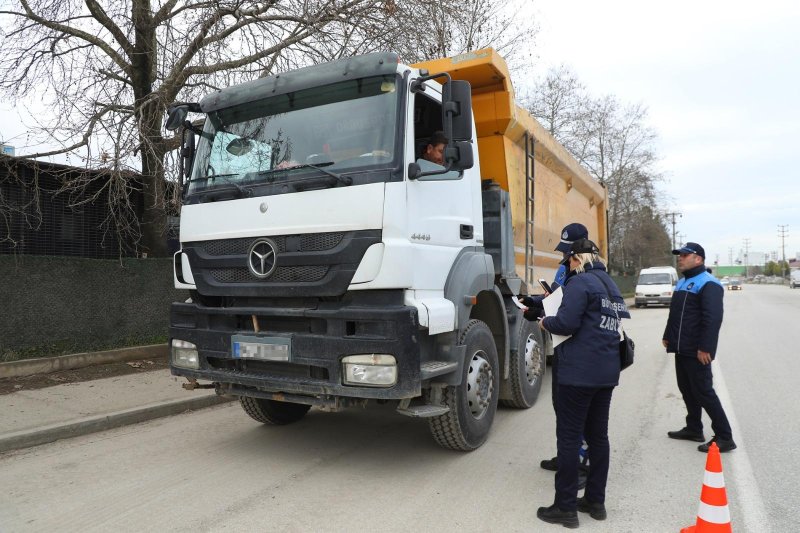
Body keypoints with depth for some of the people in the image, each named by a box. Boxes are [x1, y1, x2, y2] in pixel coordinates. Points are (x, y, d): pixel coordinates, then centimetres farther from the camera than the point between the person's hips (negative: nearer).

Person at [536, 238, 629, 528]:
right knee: (598, 435, 15)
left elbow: (566, 323, -18)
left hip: (580, 372, -9)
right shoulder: (611, 285, 16)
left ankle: (565, 507, 5)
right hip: (607, 372, 9)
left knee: (569, 437, -1)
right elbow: (624, 320, 20)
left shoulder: (579, 282, -11)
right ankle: (595, 501, 25)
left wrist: (546, 322, 0)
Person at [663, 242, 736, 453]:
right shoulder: (682, 283, 17)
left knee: (703, 392, -4)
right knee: (686, 389, 16)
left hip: (696, 352, -10)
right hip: (681, 349, 10)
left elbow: (712, 319, -23)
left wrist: (705, 347, -26)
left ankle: (724, 437, 5)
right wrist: (668, 336, 23)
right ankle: (694, 429, 29)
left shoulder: (708, 284, -15)